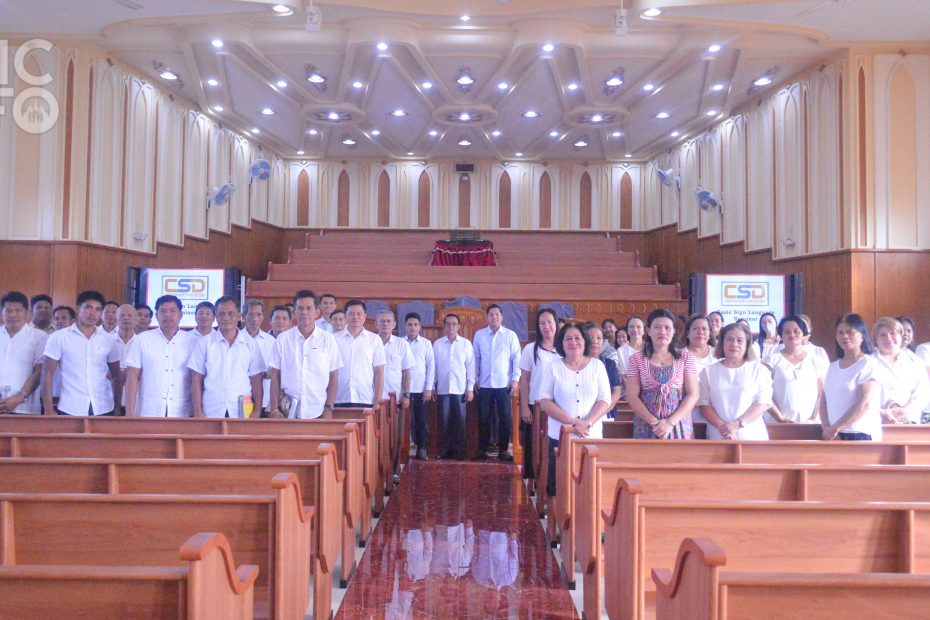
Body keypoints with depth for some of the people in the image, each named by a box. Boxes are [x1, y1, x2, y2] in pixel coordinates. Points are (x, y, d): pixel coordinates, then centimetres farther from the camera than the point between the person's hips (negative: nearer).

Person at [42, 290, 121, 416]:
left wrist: (118, 407, 7)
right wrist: (49, 410, -5)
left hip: (103, 410, 2)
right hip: (70, 410, -2)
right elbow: (47, 374, 0)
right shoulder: (59, 338, 0)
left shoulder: (109, 341, 7)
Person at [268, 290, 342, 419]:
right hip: (288, 412, 0)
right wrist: (274, 409, 0)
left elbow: (333, 377, 4)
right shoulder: (282, 339, 4)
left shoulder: (328, 339, 2)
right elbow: (275, 376, 5)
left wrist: (329, 408, -2)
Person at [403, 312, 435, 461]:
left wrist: (429, 388, -4)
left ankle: (421, 448, 12)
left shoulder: (426, 343, 4)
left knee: (421, 419, 4)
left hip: (421, 388, 0)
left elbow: (431, 366, 3)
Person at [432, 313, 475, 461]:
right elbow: (433, 366, 6)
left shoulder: (466, 344, 2)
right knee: (444, 421, 5)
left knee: (459, 421, 2)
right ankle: (444, 450, 14)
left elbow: (471, 366, 2)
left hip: (460, 389, -1)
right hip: (443, 389, 1)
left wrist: (470, 388, -2)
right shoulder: (437, 344, 4)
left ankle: (459, 451, 11)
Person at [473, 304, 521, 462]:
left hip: (504, 384, -1)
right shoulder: (479, 335, 5)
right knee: (484, 418, 6)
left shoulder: (510, 335, 1)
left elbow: (516, 358, -1)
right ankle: (483, 449, 16)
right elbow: (476, 358, 8)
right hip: (485, 384, 1)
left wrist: (515, 379, -7)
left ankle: (503, 450, 13)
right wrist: (475, 378, 3)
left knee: (506, 418, 2)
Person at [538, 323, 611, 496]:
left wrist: (587, 423, -15)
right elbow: (545, 401, -3)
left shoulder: (597, 366, 4)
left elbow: (605, 400, 0)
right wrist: (571, 422, -14)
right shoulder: (553, 367, 3)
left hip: (592, 437, 0)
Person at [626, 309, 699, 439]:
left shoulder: (685, 356, 4)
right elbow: (632, 397, -2)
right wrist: (655, 422, -13)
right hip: (647, 426, 0)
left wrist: (670, 422, -12)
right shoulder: (637, 359, 3)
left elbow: (693, 395, -1)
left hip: (679, 425, 0)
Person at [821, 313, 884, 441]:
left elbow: (865, 404, -13)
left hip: (861, 435, -5)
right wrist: (826, 428, -6)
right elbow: (824, 402, 11)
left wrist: (835, 427, -14)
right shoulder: (833, 367, 14)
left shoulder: (869, 364, -4)